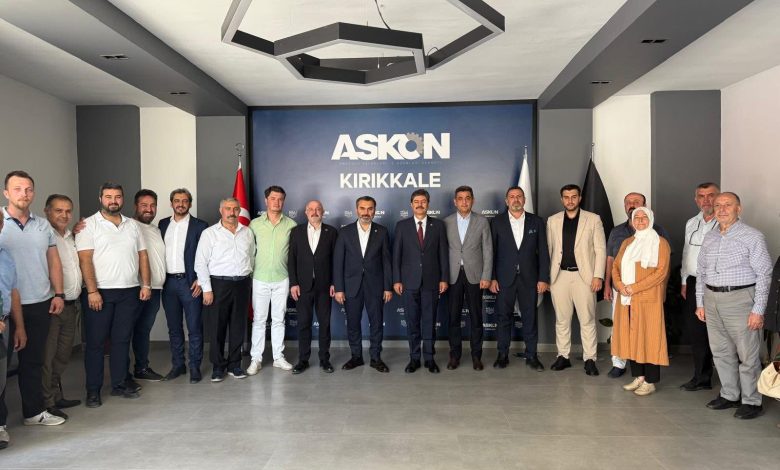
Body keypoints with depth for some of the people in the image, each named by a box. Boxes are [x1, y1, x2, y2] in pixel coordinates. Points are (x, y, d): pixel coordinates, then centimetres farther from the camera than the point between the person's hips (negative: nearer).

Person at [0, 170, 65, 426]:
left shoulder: (43, 225, 8)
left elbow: (54, 261, 12)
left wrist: (58, 294, 5)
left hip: (40, 304, 4)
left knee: (33, 360, 14)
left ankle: (34, 410, 26)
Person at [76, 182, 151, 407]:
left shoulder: (132, 225, 11)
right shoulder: (89, 225, -3)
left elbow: (142, 255, 11)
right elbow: (85, 259, -10)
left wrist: (146, 284, 3)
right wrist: (92, 291, -17)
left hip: (129, 292, 4)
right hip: (99, 292, -4)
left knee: (122, 340, 11)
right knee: (96, 342, 4)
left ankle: (120, 384, 21)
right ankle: (93, 390, 14)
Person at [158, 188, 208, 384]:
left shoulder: (199, 226, -1)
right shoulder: (163, 224, 12)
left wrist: (200, 280, -11)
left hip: (190, 282, -4)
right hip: (168, 282, 4)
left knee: (194, 328, 0)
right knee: (174, 327, 12)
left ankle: (195, 367, 10)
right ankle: (177, 365, 23)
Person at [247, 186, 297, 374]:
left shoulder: (291, 225, -1)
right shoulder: (255, 224, -2)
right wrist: (249, 273, 2)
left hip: (282, 279, 1)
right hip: (260, 279, 0)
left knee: (279, 319, 10)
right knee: (259, 319, 6)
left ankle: (278, 357, 20)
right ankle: (256, 359, 15)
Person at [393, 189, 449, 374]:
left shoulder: (438, 225, 5)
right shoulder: (402, 226, 4)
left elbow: (443, 254, 4)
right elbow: (396, 255, 3)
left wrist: (444, 279, -1)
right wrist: (396, 280, -2)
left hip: (431, 281, 0)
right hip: (409, 281, 0)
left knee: (429, 322, 5)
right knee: (412, 322, 6)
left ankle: (429, 358, 16)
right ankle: (414, 358, 17)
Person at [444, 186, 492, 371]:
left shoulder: (482, 221, 3)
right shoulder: (447, 222, 5)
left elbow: (488, 250, 1)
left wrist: (486, 276, -6)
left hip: (474, 275, -1)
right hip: (453, 276, 1)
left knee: (476, 317, 5)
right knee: (454, 317, 5)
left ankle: (476, 355, 17)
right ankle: (455, 355, 16)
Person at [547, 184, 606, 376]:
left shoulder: (593, 219, 3)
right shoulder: (553, 220, 9)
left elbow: (600, 249, 0)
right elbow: (548, 249, 9)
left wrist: (598, 276, -7)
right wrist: (545, 276, 4)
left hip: (584, 276, -2)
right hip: (559, 276, 2)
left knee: (587, 320, 1)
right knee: (561, 319, 9)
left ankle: (590, 359, 10)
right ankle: (563, 356, 19)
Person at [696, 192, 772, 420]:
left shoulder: (752, 236, -6)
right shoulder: (709, 237, 11)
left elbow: (764, 273, -8)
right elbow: (701, 271, 16)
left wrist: (758, 310, -12)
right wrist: (700, 303, 12)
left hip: (740, 299, -6)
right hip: (712, 301, 6)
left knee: (747, 355, 1)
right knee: (721, 352, 13)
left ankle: (752, 401, 15)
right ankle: (729, 395, 27)